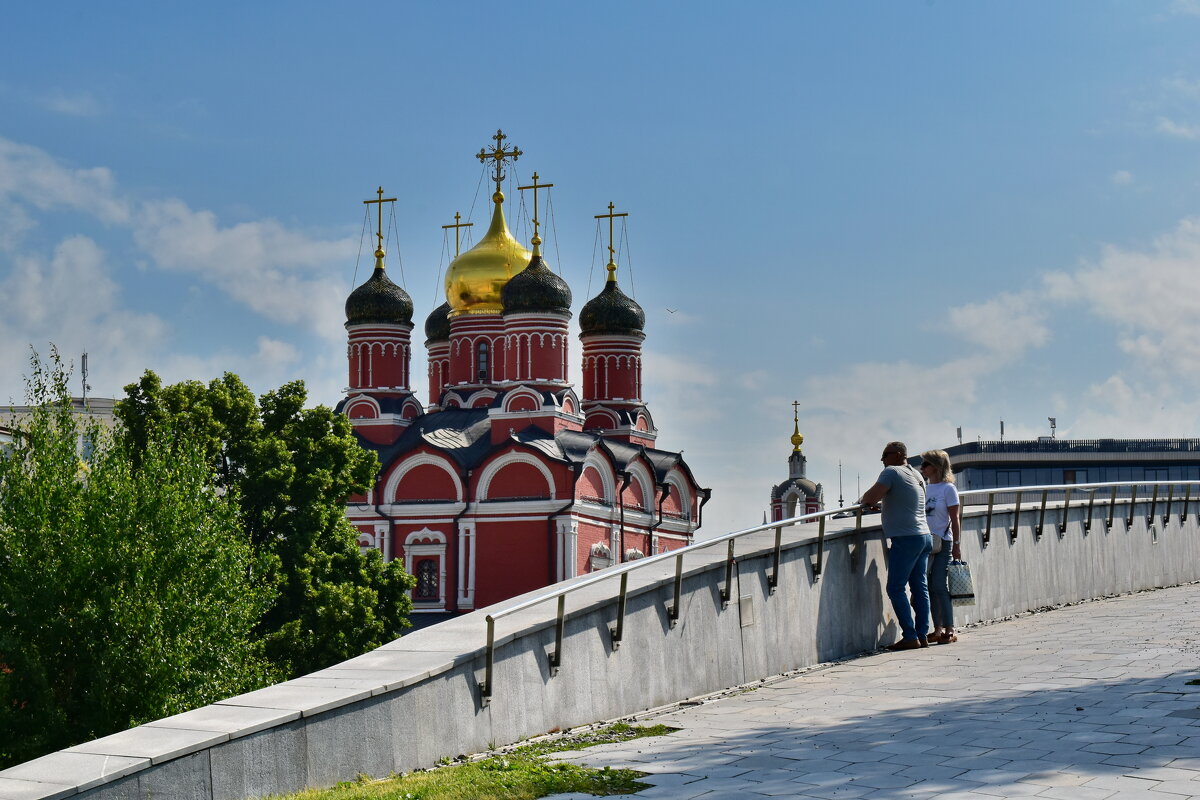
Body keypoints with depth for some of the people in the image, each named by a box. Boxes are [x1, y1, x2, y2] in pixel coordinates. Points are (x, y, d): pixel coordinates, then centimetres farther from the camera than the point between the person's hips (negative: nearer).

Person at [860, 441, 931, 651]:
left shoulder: (892, 472, -8)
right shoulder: (916, 475, 17)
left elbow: (871, 497, -17)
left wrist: (863, 499, 4)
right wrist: (877, 501, 25)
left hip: (906, 539, -9)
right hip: (924, 536, 9)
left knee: (896, 588, -6)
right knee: (920, 588, 9)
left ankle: (910, 637, -10)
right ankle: (922, 635, 8)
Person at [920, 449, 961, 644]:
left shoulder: (948, 489, -4)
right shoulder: (924, 488, 12)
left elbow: (955, 519, -5)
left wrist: (956, 545, -8)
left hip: (942, 542, -6)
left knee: (939, 586, -12)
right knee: (930, 588, 5)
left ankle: (949, 630, -8)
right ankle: (938, 629, 10)